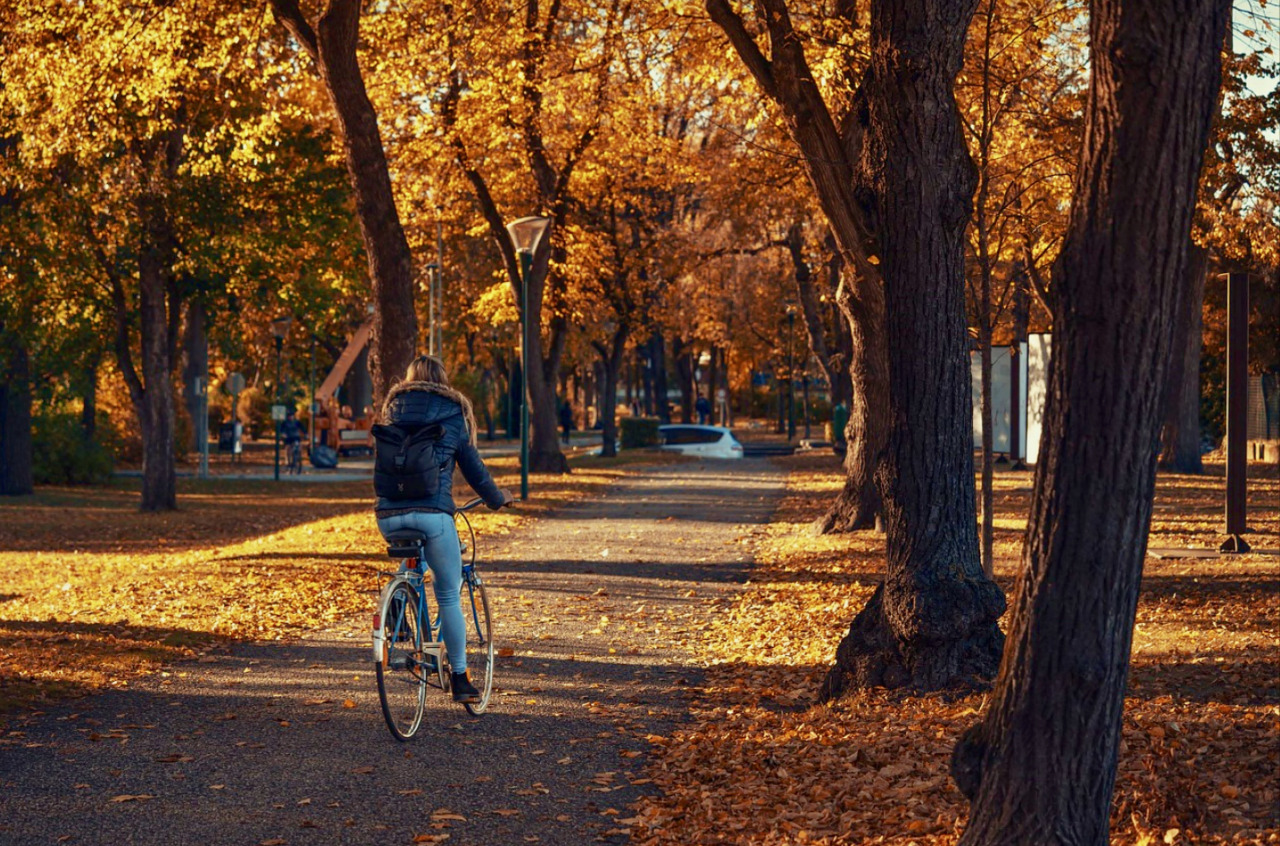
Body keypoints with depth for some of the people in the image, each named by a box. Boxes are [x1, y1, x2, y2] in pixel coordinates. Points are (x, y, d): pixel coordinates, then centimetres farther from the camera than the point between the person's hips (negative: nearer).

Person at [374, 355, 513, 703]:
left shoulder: (394, 409, 17)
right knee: (449, 594, 5)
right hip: (432, 511, -3)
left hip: (388, 514, 3)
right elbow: (473, 468, 14)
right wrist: (498, 498, 31)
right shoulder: (452, 413, 10)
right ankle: (460, 678, 7)